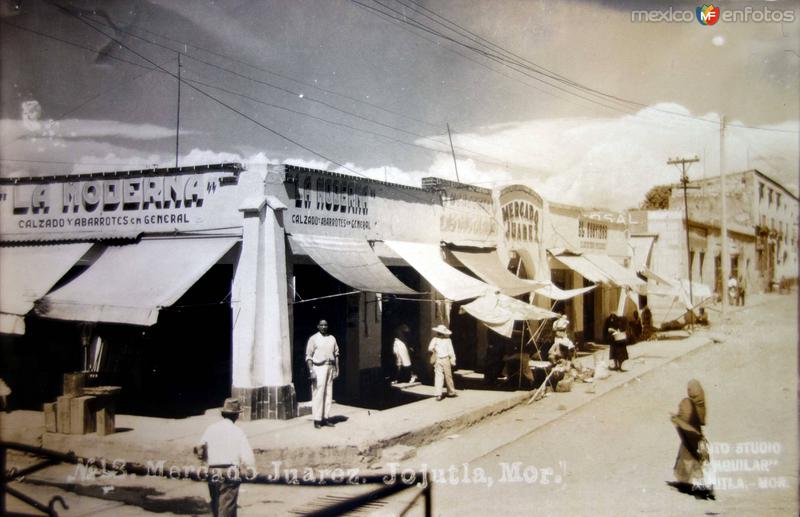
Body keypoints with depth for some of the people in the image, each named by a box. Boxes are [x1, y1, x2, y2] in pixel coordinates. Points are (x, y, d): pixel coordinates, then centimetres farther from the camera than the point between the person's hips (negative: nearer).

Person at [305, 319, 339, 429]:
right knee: (318, 394, -7)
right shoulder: (313, 339, -1)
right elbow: (308, 356, -5)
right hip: (318, 367, -5)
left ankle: (326, 418, 11)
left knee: (328, 393, 5)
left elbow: (336, 354, 17)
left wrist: (337, 369, 11)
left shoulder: (332, 338, 13)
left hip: (330, 367, 5)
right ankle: (317, 419, -4)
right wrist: (311, 371, -13)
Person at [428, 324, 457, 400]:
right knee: (448, 376, 12)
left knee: (438, 377, -1)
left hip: (437, 360, 1)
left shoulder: (434, 339, -3)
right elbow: (451, 351, -5)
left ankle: (438, 394, -9)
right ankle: (451, 392, 25)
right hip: (446, 360, -1)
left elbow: (430, 349, -10)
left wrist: (433, 351, 11)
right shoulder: (447, 340, -4)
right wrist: (453, 360, 0)